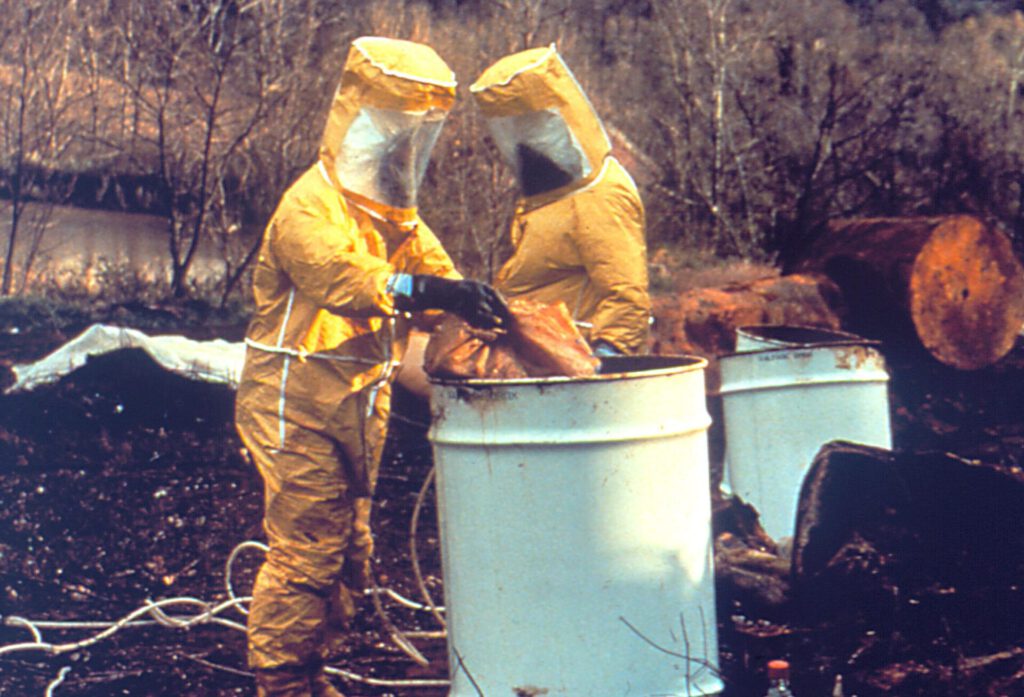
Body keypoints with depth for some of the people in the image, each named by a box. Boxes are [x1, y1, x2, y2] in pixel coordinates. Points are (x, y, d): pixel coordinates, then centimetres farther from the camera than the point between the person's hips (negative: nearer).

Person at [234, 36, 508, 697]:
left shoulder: (397, 214, 16)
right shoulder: (311, 204, -14)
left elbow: (436, 271, 7)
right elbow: (343, 279, -31)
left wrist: (478, 304, -15)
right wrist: (429, 290, -44)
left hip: (360, 406, 9)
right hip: (298, 402, -9)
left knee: (349, 553, 14)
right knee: (305, 549, -7)